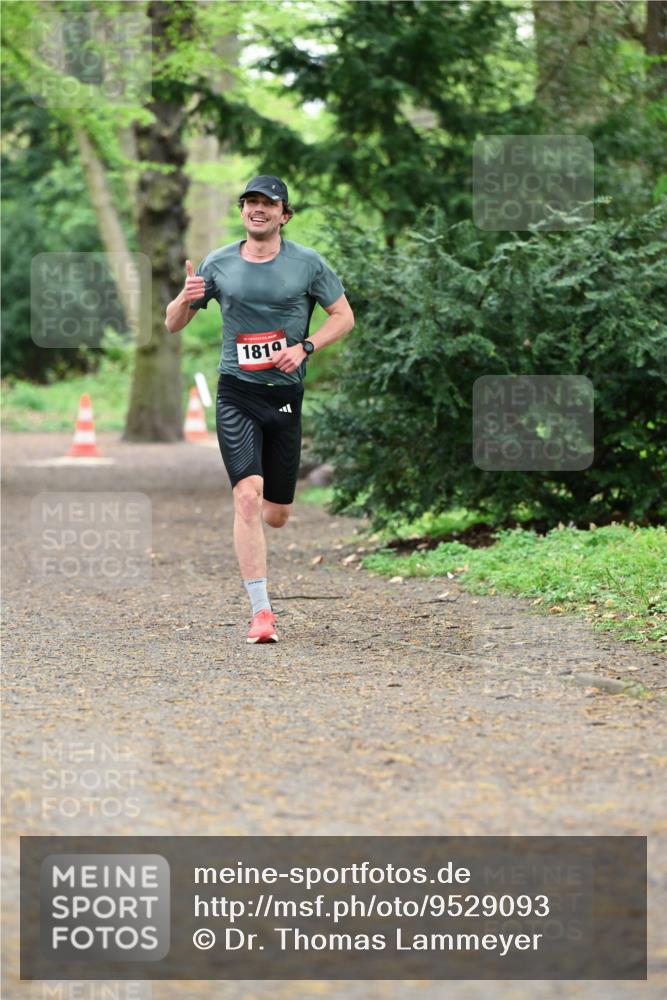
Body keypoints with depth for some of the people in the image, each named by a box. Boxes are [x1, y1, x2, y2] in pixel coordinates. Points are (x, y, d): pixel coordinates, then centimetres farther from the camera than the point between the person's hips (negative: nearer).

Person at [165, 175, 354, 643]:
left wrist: (305, 347, -9)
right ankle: (261, 611, -17)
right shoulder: (218, 264, 3)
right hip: (237, 394, -1)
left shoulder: (307, 263, 1)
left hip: (285, 394, 1)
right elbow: (174, 324, 10)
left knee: (276, 514, 6)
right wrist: (186, 298, -13)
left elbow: (344, 316, 8)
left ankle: (253, 516, 46)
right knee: (247, 496, -18)